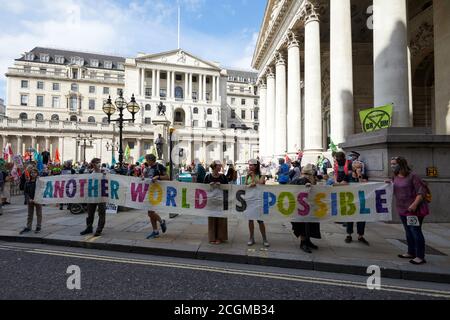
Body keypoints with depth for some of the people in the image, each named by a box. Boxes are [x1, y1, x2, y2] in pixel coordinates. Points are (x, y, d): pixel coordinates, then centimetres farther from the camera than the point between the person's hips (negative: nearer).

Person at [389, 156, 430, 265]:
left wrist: (414, 204, -24)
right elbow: (394, 191, 23)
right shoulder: (395, 177, 9)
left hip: (414, 209, -8)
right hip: (402, 209, 8)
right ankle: (411, 253, 29)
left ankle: (420, 257, 7)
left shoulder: (412, 176, -14)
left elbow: (422, 191, -17)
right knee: (408, 232, 17)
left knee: (416, 232, -3)